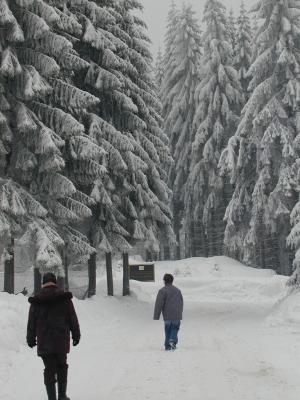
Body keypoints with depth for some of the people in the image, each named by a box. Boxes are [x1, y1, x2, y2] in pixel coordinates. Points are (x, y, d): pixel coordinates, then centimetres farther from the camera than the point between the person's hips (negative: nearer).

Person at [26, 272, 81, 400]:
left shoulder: (36, 301, 0)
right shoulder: (65, 298, -1)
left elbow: (31, 321, 3)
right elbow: (73, 319, 1)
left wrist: (31, 338, 12)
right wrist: (76, 335, 9)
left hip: (44, 341, 0)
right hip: (61, 339, 0)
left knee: (49, 368, 4)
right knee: (62, 366, 15)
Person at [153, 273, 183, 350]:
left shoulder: (162, 291, -5)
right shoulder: (177, 290, 12)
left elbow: (159, 304, -10)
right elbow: (181, 303, 21)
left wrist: (156, 317, -5)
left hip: (167, 316, -3)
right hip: (177, 316, 3)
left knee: (168, 330, 8)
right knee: (175, 328, 13)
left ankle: (168, 346, 5)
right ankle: (173, 340, -11)